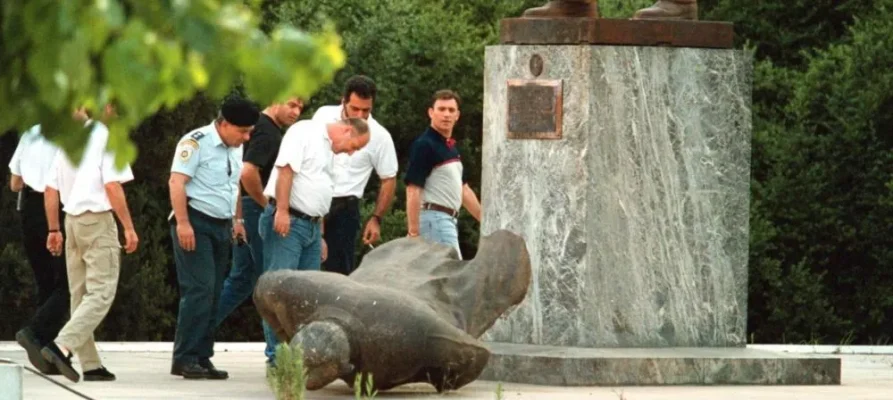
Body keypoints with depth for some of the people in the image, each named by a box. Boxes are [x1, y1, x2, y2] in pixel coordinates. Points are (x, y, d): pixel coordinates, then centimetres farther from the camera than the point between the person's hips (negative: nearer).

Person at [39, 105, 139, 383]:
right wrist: (129, 227, -13)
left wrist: (53, 230, 19)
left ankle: (91, 365, 11)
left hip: (72, 219, 8)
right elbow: (112, 186, -16)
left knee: (80, 294, 10)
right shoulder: (106, 137, -9)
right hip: (98, 219, -8)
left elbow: (50, 190, 13)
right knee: (101, 293, -9)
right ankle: (62, 346, -25)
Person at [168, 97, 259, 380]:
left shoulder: (235, 149, 16)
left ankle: (202, 358, 8)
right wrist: (183, 223, -23)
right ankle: (185, 358, -13)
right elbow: (177, 182, -16)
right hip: (196, 222, -8)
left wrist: (237, 220, 21)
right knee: (199, 290, -15)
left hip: (221, 226, 8)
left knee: (212, 295, 5)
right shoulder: (196, 143, -11)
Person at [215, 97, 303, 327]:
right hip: (255, 208, -10)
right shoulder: (268, 132, -17)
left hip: (242, 211, 10)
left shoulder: (257, 125, 15)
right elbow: (248, 172, -29)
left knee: (241, 278, 14)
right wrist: (266, 205, -17)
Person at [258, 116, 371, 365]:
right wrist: (281, 211, -23)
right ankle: (276, 352, -12)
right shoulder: (305, 133, -6)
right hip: (287, 222, -10)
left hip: (311, 224, 10)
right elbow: (286, 169, -16)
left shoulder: (328, 151, 23)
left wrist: (320, 235, 24)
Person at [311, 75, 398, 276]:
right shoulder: (324, 115, 0)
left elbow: (389, 180, 0)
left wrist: (376, 219, -5)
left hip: (343, 208, -3)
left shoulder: (379, 136, -8)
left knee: (338, 271, -5)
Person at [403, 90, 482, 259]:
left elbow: (464, 189, 23)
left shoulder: (452, 147, 16)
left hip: (449, 220, 9)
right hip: (434, 218, -9)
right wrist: (413, 232, -21)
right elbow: (413, 190, -16)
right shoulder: (424, 145, -11)